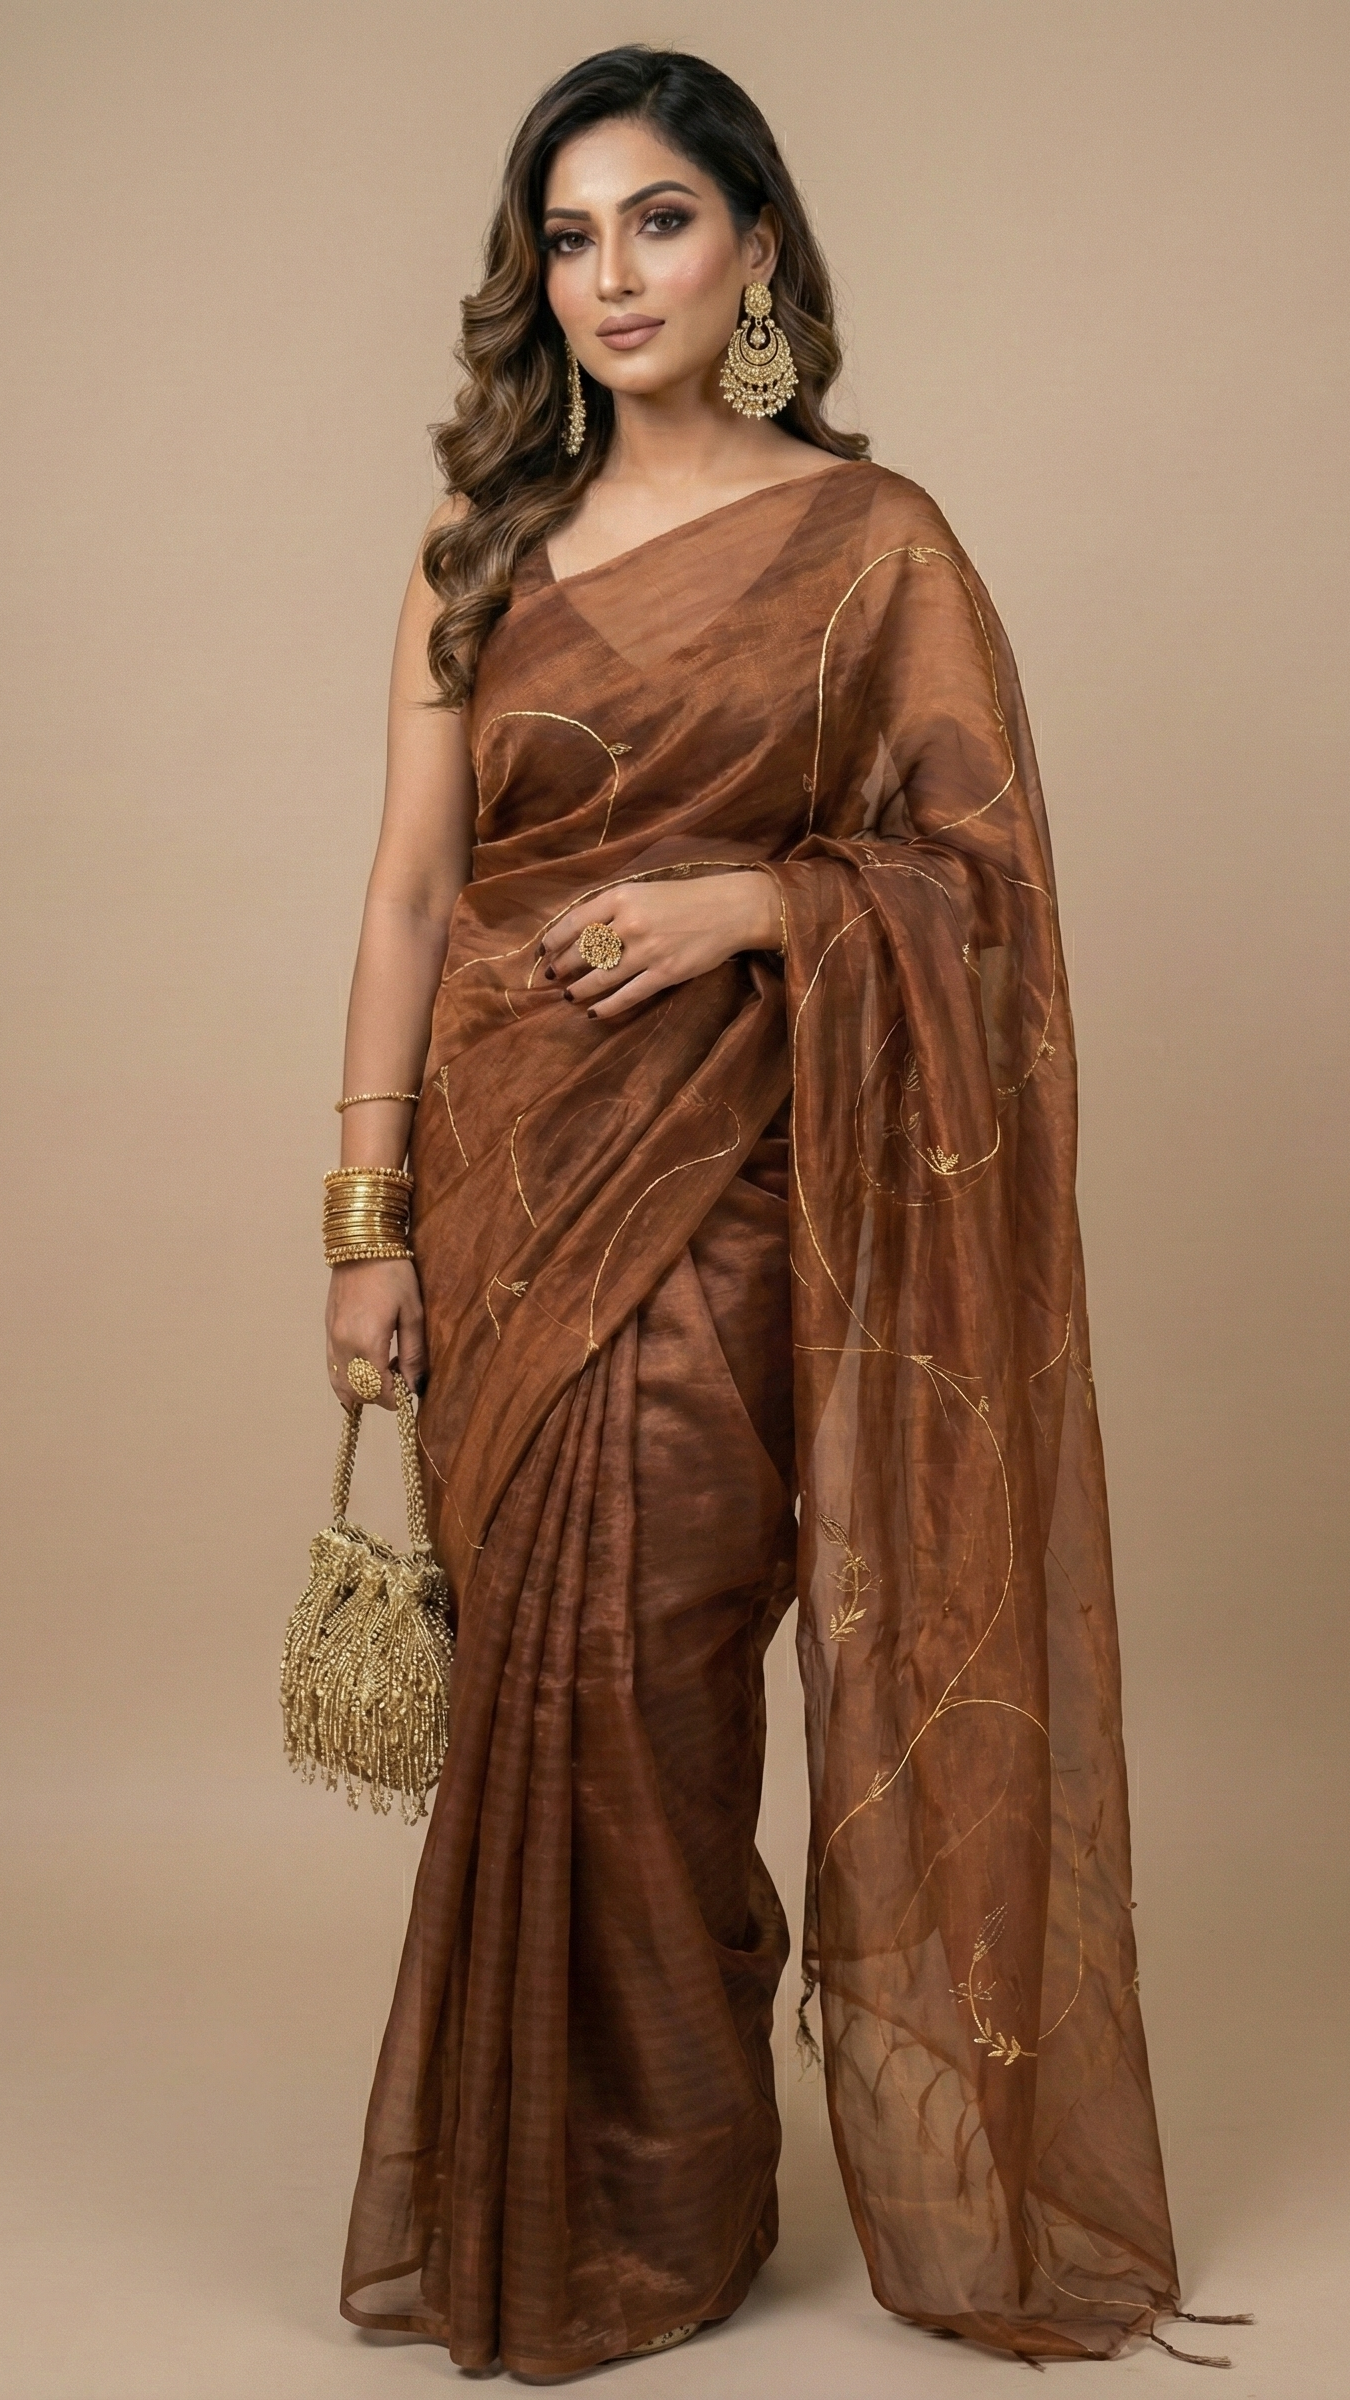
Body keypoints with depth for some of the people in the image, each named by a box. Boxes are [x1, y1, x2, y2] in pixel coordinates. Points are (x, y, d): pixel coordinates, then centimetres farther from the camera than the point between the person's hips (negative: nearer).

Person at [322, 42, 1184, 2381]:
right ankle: (527, 2196, 25)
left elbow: (983, 867, 2)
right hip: (503, 1168, 3)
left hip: (729, 1179, -3)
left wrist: (753, 903, -15)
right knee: (538, 1669, 7)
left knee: (635, 1673, -4)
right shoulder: (481, 545, 10)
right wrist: (368, 1216, 0)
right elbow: (410, 890, 5)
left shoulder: (871, 541, 2)